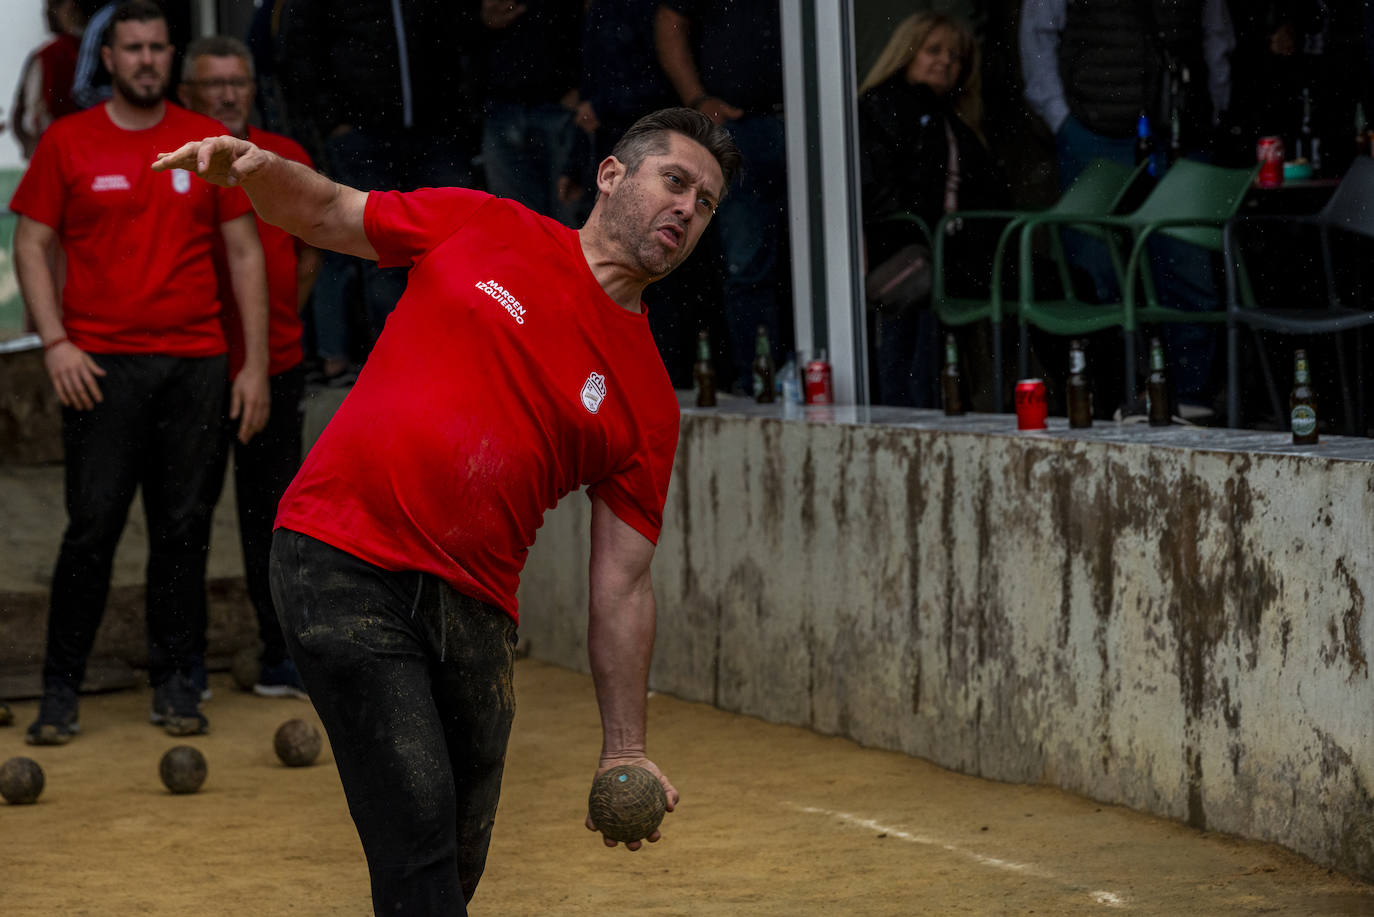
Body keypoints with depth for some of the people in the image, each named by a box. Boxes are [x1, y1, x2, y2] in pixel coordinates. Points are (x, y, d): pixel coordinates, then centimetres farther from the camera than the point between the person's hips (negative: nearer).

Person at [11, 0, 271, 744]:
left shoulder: (209, 143, 8)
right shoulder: (67, 143, 4)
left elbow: (243, 252, 9)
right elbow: (32, 245, 5)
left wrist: (255, 363, 3)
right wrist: (55, 343, -8)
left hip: (194, 364, 2)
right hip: (101, 367, -2)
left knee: (183, 528, 4)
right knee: (92, 528, -5)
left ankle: (174, 683, 13)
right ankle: (60, 690, 3)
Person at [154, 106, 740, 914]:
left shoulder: (648, 400, 8)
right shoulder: (481, 227, 6)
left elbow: (622, 585, 8)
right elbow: (325, 214, 18)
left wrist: (625, 749, 3)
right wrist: (260, 169, -4)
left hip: (473, 606, 4)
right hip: (343, 566, -3)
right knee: (418, 826, -16)